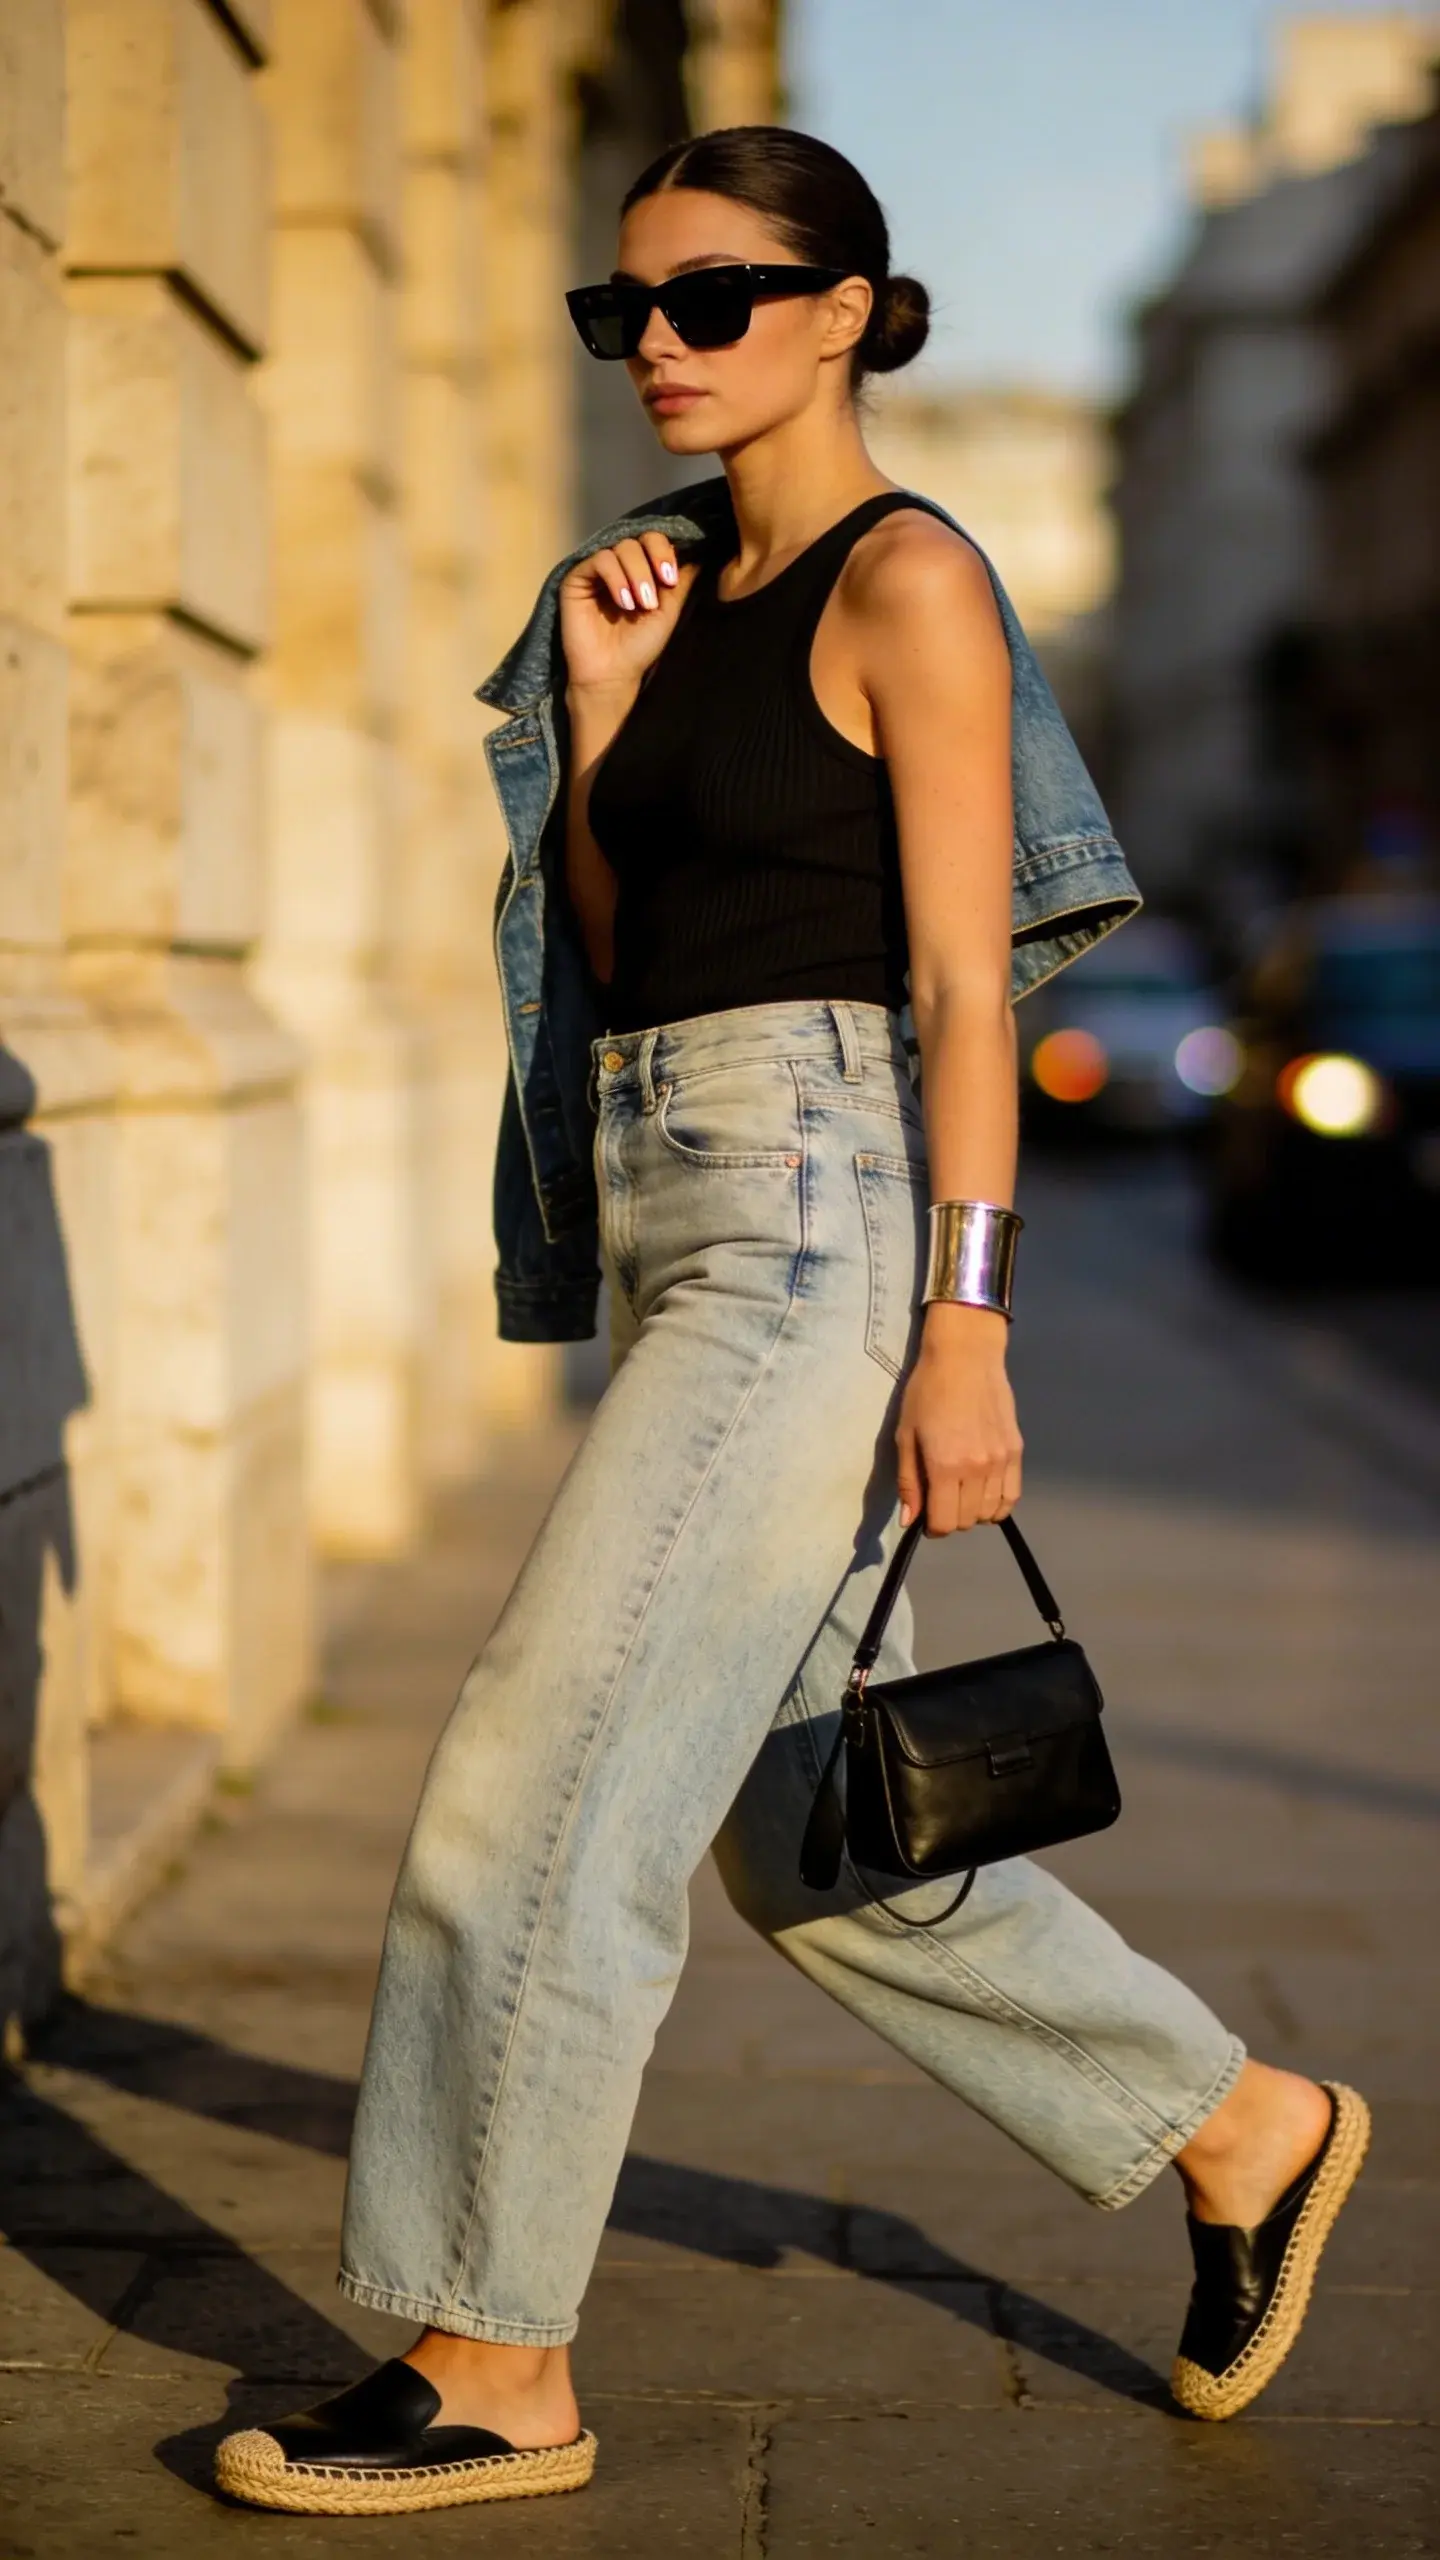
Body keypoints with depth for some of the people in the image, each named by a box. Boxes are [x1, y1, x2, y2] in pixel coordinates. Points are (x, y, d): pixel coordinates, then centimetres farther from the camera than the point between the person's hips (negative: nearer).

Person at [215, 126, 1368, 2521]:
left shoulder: (906, 579, -6)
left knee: (542, 1798, -8)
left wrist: (965, 1332, -18)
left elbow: (964, 980, -13)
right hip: (672, 1222, 9)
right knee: (807, 1837, 14)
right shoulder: (679, 583, 17)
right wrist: (597, 698, 3)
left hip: (813, 1224, -9)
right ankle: (1245, 2131, 29)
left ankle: (491, 2371, 4)